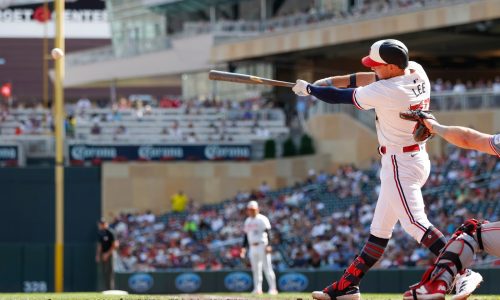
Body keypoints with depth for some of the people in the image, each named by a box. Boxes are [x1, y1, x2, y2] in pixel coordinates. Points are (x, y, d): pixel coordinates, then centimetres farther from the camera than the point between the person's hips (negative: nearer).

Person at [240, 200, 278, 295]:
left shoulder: (262, 219, -5)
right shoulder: (247, 221, 16)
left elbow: (268, 233, -11)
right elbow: (246, 235, 22)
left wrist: (268, 246, -20)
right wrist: (244, 247, 15)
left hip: (262, 246, -7)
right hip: (252, 247, 7)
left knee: (267, 268, -9)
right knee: (255, 269, 6)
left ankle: (273, 288, -9)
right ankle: (257, 288, 8)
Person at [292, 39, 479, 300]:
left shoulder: (387, 91, -23)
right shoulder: (416, 71, 1)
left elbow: (339, 97, -10)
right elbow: (371, 79, 16)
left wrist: (308, 88, 6)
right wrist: (332, 81, 13)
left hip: (400, 163, -10)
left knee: (415, 222, -17)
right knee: (379, 229, 13)